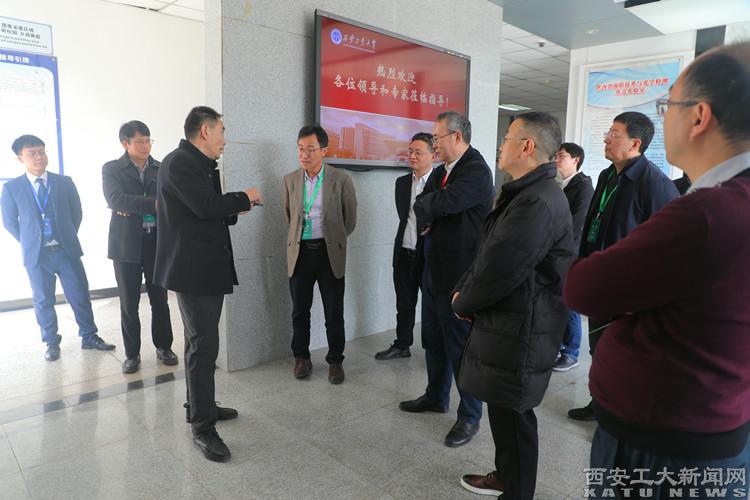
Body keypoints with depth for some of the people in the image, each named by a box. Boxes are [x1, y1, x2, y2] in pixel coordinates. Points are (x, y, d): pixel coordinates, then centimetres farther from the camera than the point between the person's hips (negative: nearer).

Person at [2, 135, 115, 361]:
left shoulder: (65, 182, 4)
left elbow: (76, 213, 9)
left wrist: (67, 238, 7)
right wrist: (30, 243, 5)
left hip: (66, 250, 1)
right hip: (36, 254, -1)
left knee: (80, 296, 5)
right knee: (43, 301, 9)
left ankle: (89, 337, 19)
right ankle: (51, 342, 24)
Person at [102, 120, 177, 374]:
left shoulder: (161, 169, 8)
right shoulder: (112, 169, 2)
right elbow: (115, 199, -14)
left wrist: (133, 209, -12)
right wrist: (153, 204, -21)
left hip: (157, 242, 2)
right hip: (126, 244, -1)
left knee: (160, 298, 8)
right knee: (129, 302, 5)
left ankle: (163, 346, 24)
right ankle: (132, 353, 20)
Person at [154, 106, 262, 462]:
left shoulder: (198, 164, 15)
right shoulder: (179, 163, -15)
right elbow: (207, 205, -27)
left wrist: (235, 210, 8)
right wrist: (244, 197, -12)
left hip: (208, 269, 10)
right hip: (193, 270, -10)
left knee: (201, 342, 19)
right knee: (204, 345, -6)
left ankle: (202, 405, 34)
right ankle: (202, 427, 5)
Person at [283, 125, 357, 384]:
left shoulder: (341, 180, -6)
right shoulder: (290, 180, 3)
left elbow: (350, 219, 4)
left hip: (329, 253, -2)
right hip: (300, 252, 3)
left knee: (334, 312, 5)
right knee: (300, 311, 11)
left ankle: (335, 360, 21)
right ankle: (301, 357, 29)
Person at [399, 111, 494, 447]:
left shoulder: (476, 170, -16)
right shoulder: (441, 171, 13)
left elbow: (444, 202, -28)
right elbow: (421, 206, 14)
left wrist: (424, 204, -8)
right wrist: (426, 220, -7)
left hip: (458, 272, -9)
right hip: (434, 268, 9)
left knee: (461, 344, 2)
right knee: (433, 340, 19)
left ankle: (470, 416, 19)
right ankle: (436, 397, 38)